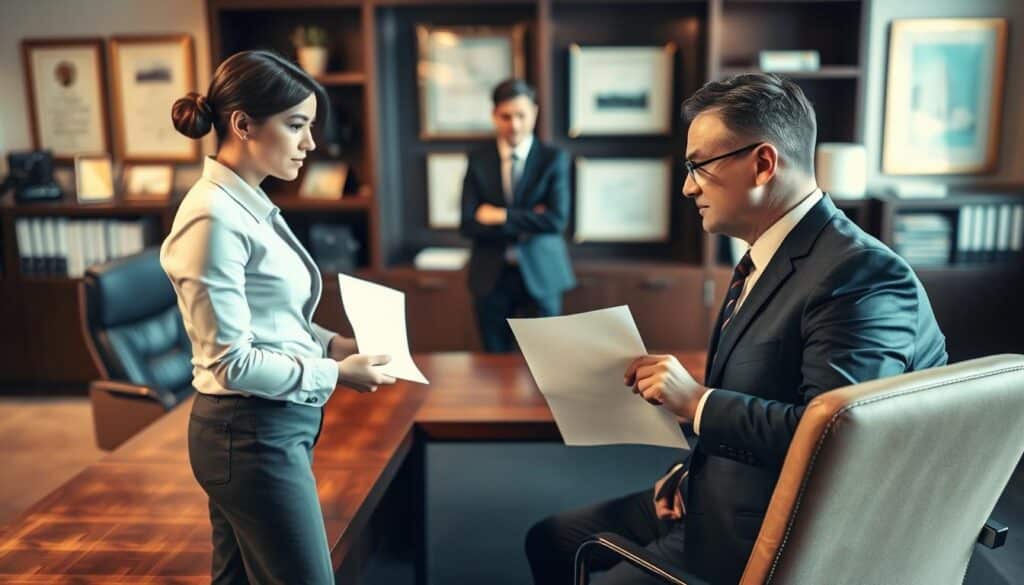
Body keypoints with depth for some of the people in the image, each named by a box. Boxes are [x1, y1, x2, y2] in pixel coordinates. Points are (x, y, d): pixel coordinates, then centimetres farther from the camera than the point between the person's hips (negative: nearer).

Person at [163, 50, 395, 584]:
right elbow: (233, 361, -21)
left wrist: (330, 342, 2)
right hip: (253, 434, -9)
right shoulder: (215, 217, -20)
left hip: (269, 427, 9)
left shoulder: (251, 206, 8)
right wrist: (336, 374, -14)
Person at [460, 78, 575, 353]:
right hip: (491, 276, 2)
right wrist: (527, 222, -15)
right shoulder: (478, 160, 1)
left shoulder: (554, 159, -2)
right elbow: (468, 224, -7)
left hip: (540, 273, -1)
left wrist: (503, 216, -14)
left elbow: (557, 220, -13)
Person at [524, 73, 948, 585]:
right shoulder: (764, 258, 8)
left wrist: (697, 401, -22)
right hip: (710, 501, 9)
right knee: (549, 540, 12)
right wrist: (692, 470, 2)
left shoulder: (862, 274, -22)